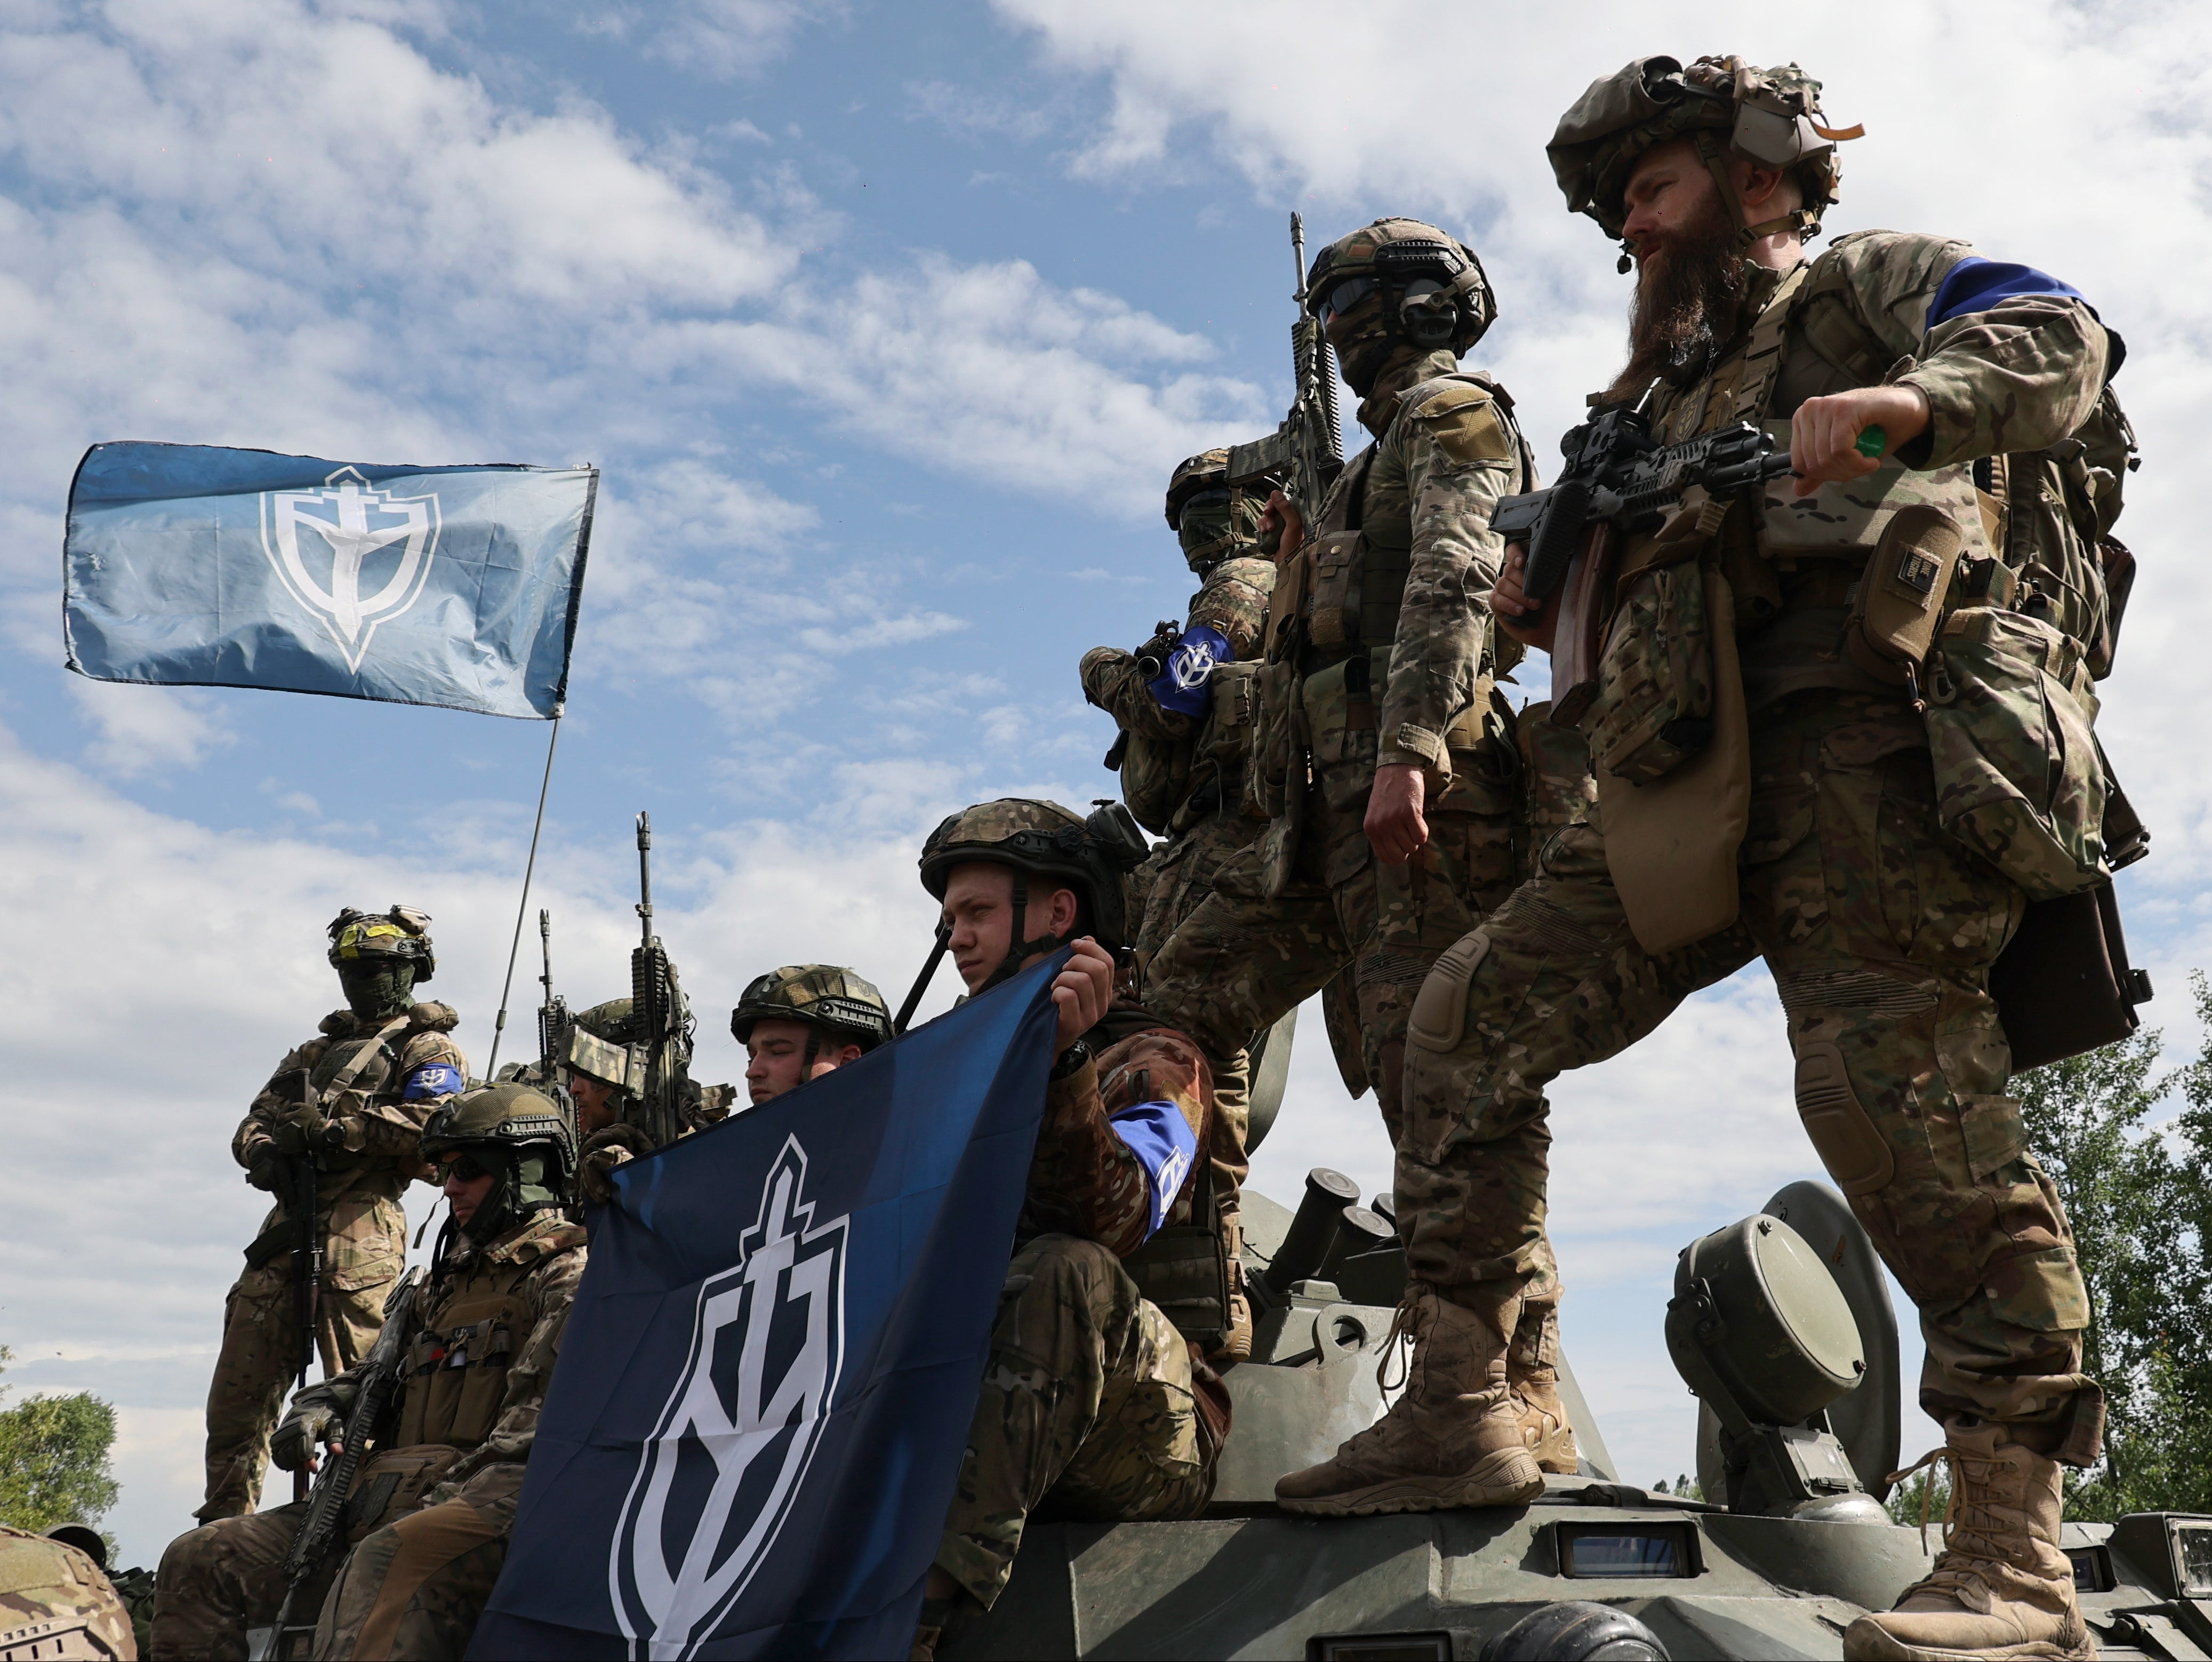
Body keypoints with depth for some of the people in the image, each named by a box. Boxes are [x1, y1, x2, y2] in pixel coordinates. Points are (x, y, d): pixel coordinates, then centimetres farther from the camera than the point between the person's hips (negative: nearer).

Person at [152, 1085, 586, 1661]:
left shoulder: (568, 1280, -1)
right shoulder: (444, 1286, 27)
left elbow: (535, 1429, -13)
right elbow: (371, 1376, 32)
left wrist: (444, 1502, -21)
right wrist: (319, 1409, 9)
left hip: (485, 1506, -9)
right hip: (385, 1498, 9)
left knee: (386, 1568, -40)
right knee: (198, 1560, 0)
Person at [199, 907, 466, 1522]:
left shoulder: (429, 1049, 8)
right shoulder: (317, 1050, 30)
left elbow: (429, 1123, -11)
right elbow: (255, 1122, 24)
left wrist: (329, 1128, -12)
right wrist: (265, 1152, 0)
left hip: (359, 1226, -7)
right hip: (288, 1222, 7)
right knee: (238, 1388, 6)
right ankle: (224, 1523, 14)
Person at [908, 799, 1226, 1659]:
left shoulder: (1154, 1064, 3)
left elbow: (1112, 1225, -19)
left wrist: (1062, 1060, -31)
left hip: (1142, 1441, -5)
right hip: (969, 1413, 6)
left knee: (1065, 1272, -34)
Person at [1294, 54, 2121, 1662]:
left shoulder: (1878, 278, 13)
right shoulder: (1674, 396, 34)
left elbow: (2059, 344, -7)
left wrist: (1909, 399, -27)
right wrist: (1551, 609, 10)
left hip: (1859, 742, -8)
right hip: (1687, 784, 8)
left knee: (1904, 1105, -19)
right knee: (1473, 1017, 2)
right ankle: (1458, 1406, 9)